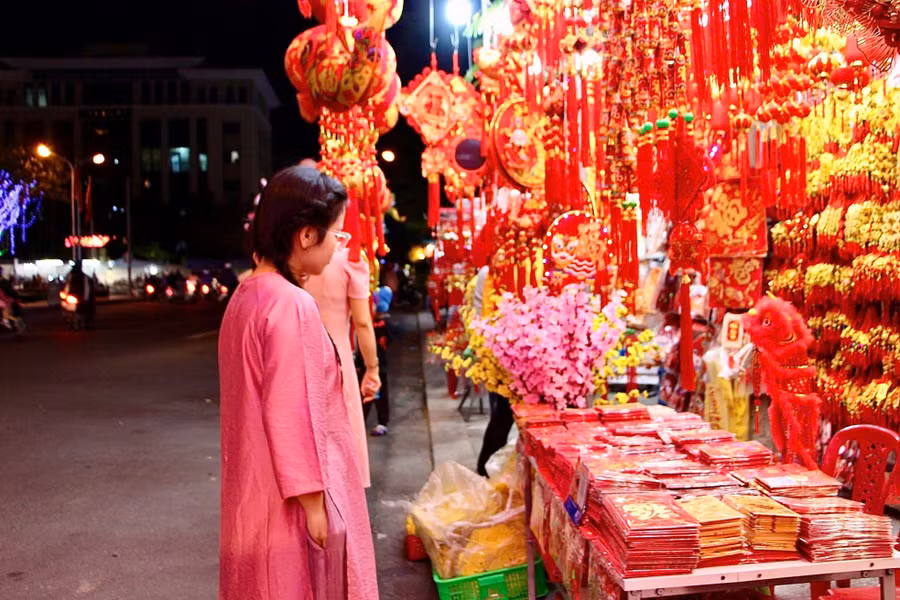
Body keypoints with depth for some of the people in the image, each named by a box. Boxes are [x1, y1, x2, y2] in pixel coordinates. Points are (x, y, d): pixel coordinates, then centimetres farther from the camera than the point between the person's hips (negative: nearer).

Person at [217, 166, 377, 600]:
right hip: (289, 497, -8)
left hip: (255, 489, 8)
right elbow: (291, 416, -22)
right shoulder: (292, 305, -23)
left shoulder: (246, 295, 4)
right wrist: (314, 503, -17)